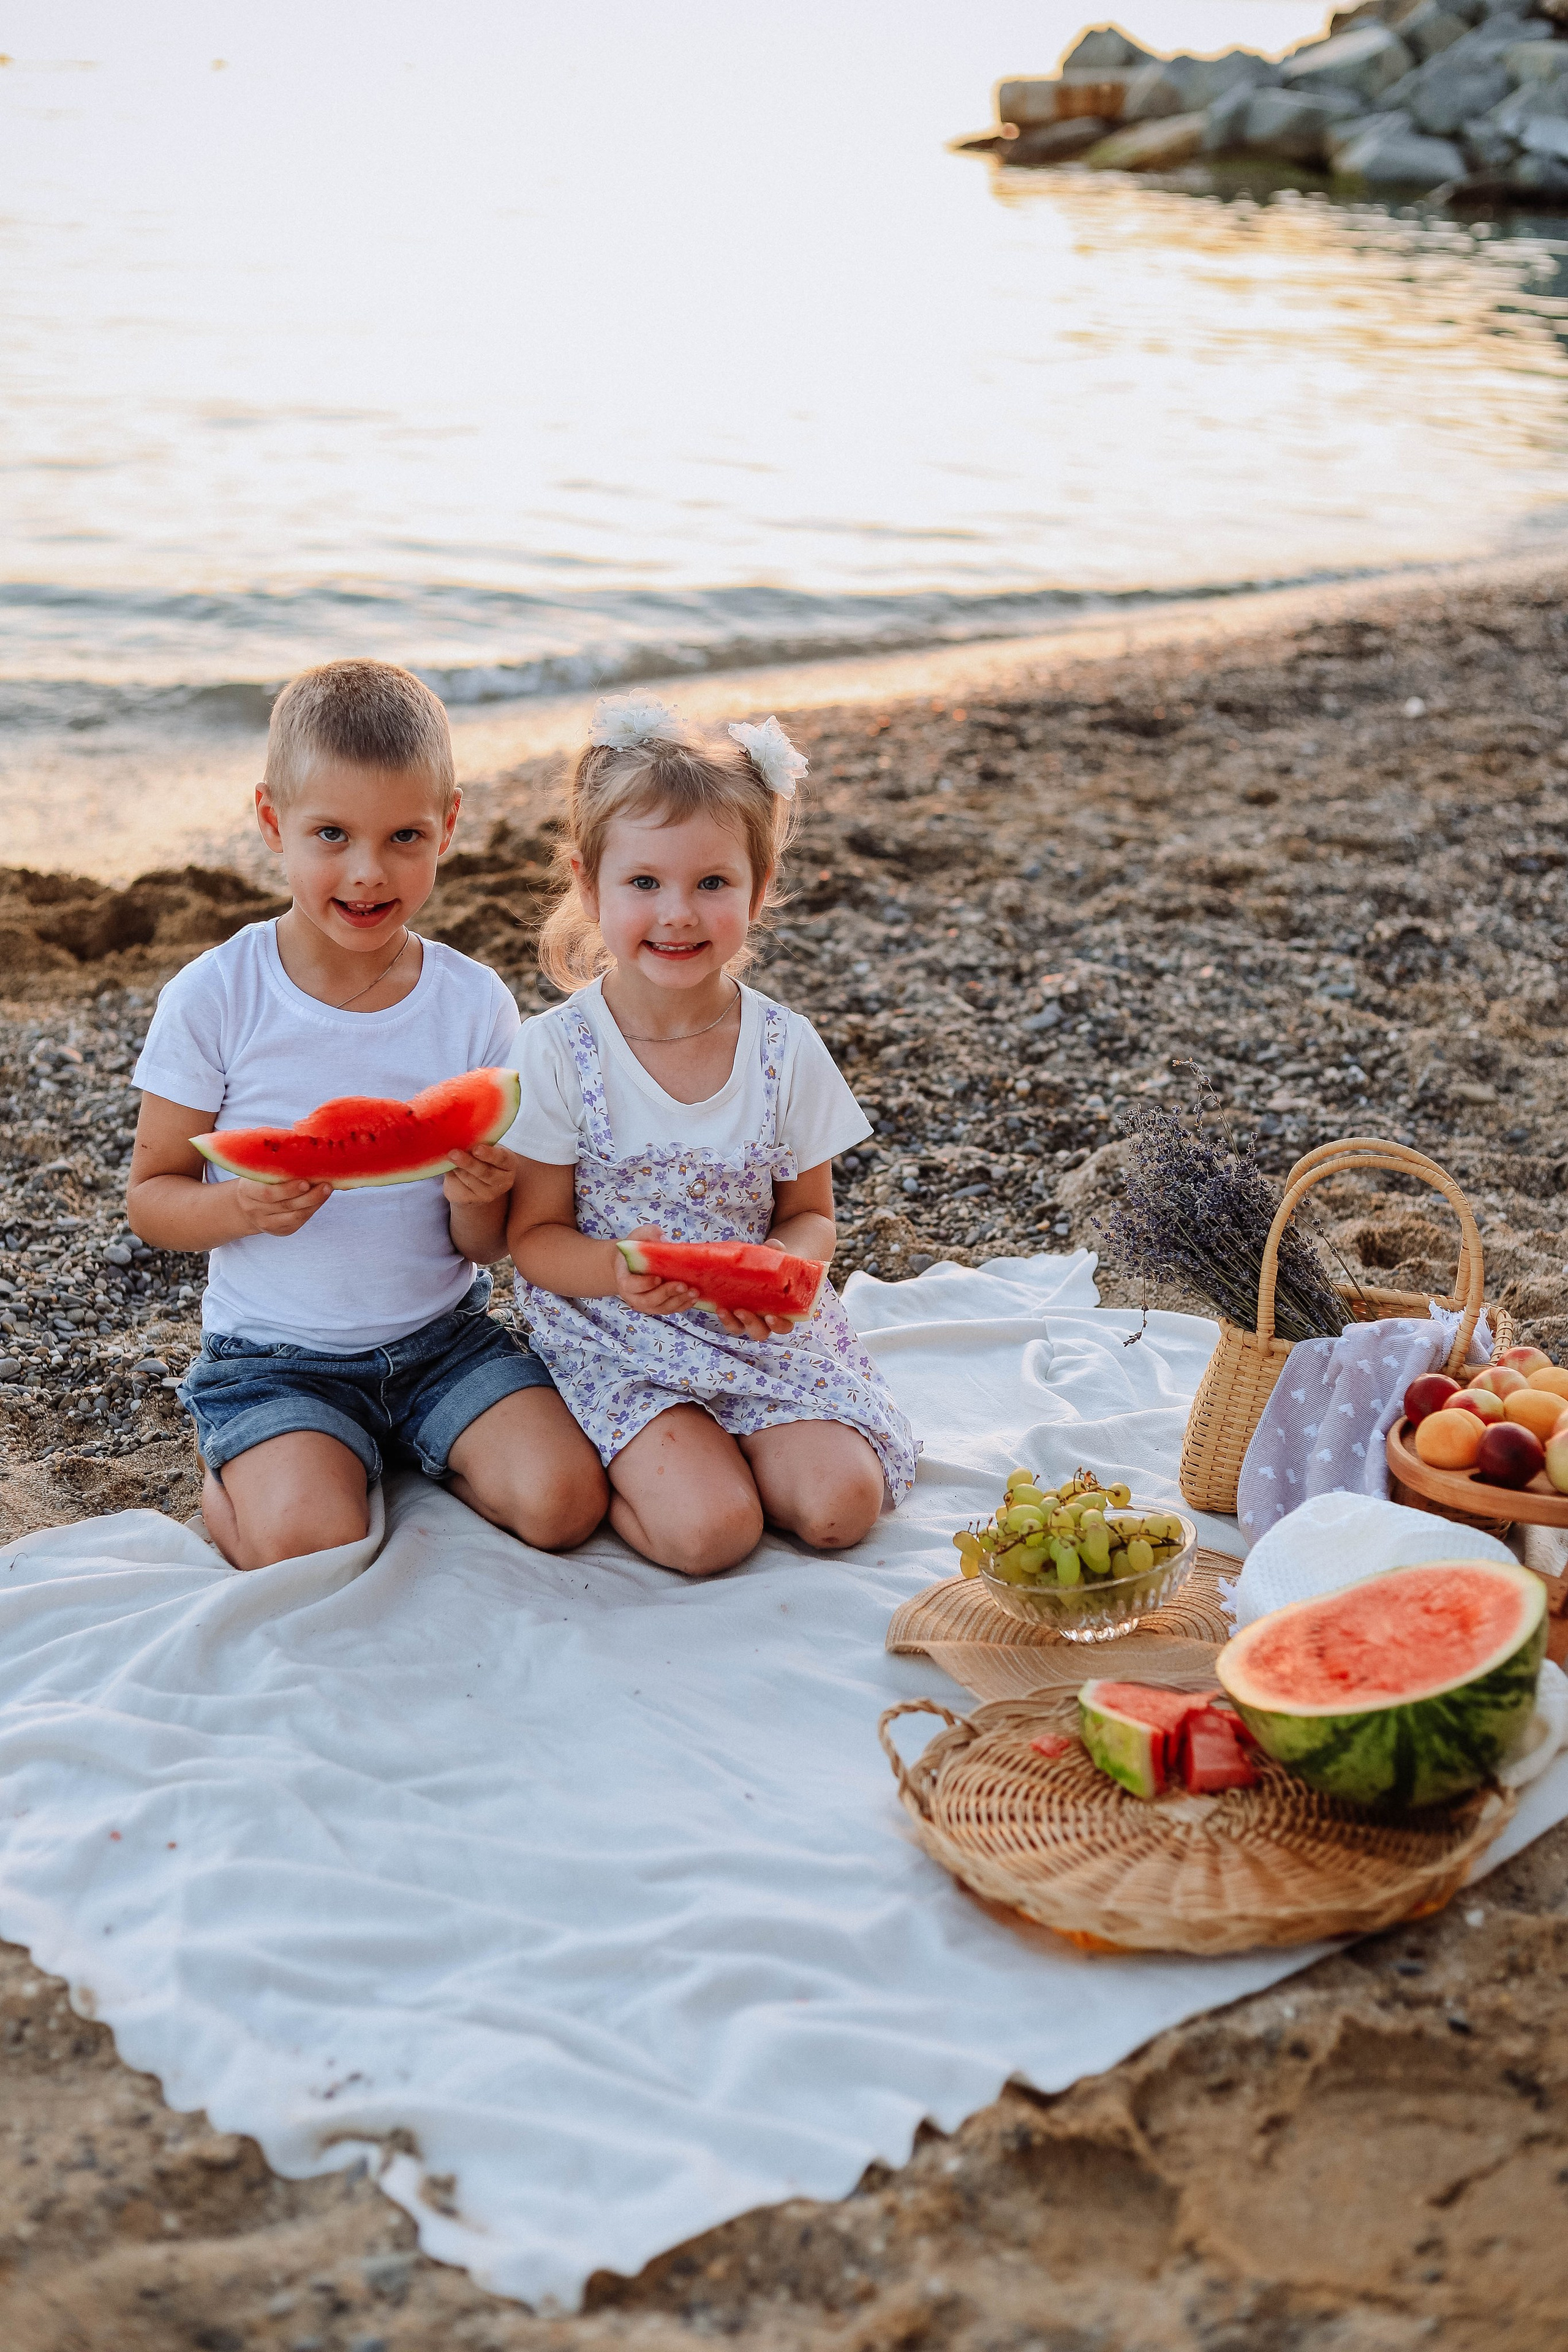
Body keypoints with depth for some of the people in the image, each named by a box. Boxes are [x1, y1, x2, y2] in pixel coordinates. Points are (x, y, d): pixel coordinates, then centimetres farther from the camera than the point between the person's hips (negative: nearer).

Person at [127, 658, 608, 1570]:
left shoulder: (476, 1005, -5)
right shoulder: (214, 998, -10)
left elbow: (490, 1247, 1)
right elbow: (150, 1196, -4)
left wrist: (480, 1200, -23)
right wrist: (241, 1206, -25)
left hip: (444, 1335, 3)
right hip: (275, 1353, -2)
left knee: (564, 1500, -17)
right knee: (310, 1548, -26)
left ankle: (418, 1453, 11)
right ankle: (231, 1475, 7)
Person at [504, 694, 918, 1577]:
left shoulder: (786, 1049, -5)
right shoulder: (557, 1052, -11)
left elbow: (809, 1214, 5)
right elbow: (537, 1235, -5)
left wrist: (784, 1267, -19)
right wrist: (617, 1270, -27)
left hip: (762, 1330, 3)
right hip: (618, 1338, -3)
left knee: (840, 1505, -16)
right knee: (711, 1530, -22)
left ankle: (722, 1449, 12)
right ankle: (615, 1467, 8)